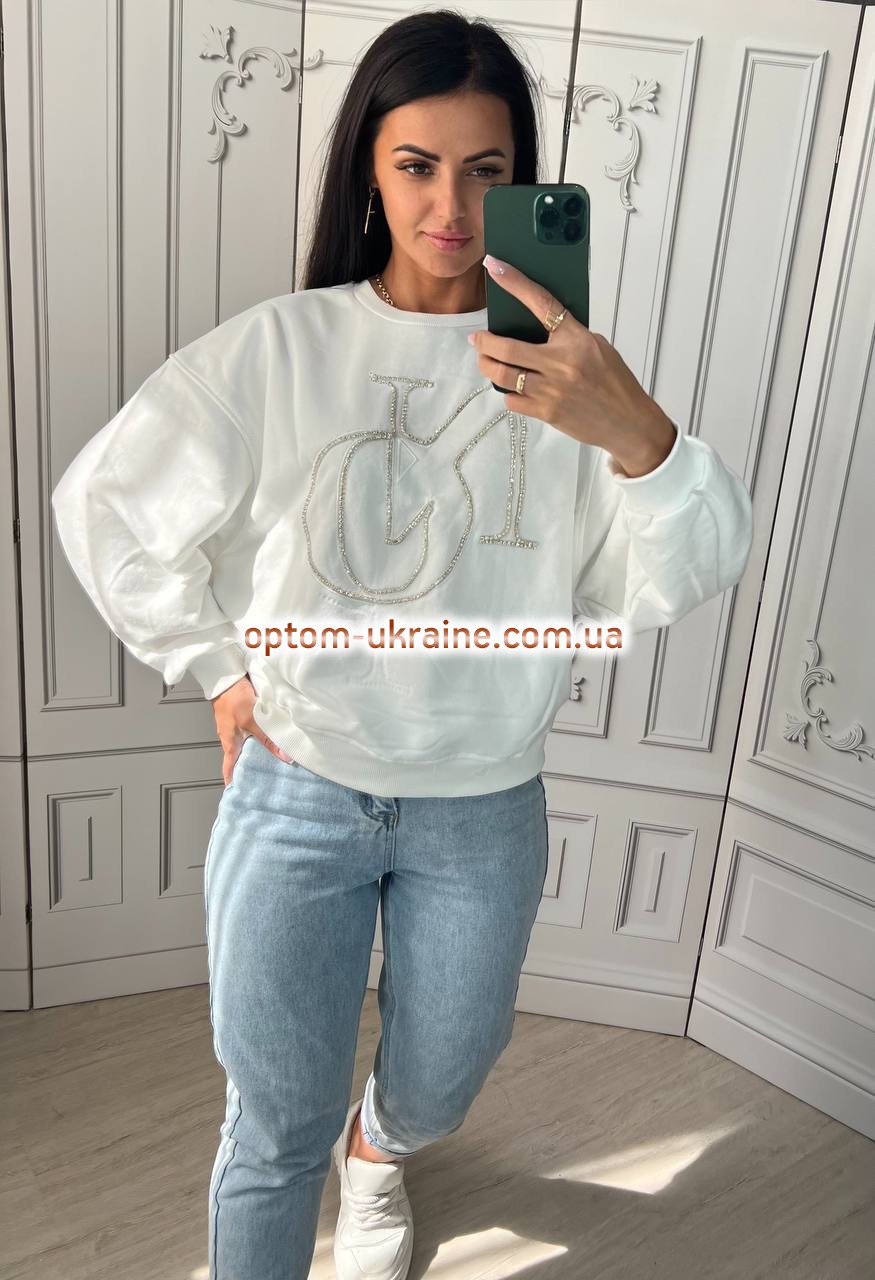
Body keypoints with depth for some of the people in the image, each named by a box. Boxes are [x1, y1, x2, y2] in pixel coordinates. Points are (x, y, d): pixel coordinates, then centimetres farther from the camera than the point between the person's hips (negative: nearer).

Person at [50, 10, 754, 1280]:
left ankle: (375, 1149, 61)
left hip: (486, 808, 2)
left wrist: (638, 436, -37)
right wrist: (221, 668, -3)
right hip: (298, 789, -1)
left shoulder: (568, 366, -8)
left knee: (440, 1087, 24)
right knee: (278, 1124, 12)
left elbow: (679, 583, -18)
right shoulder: (277, 349, -10)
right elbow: (103, 506, -1)